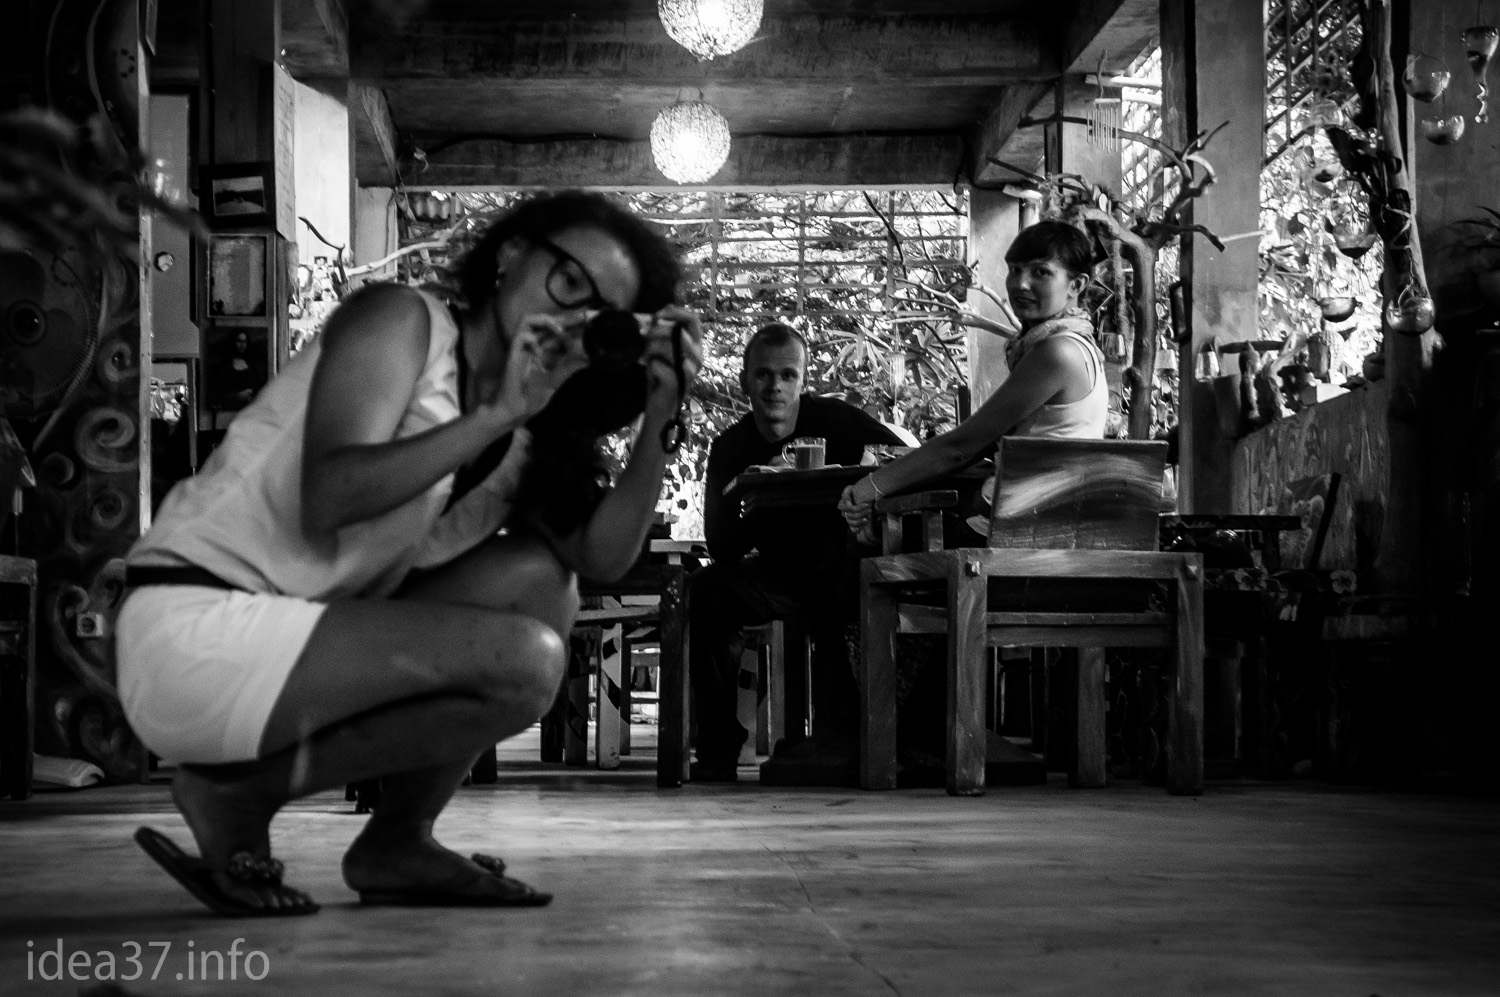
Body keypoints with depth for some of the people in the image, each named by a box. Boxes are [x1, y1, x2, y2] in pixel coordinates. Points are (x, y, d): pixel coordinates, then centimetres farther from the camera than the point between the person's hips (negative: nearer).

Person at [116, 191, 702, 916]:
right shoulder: (401, 320, -6)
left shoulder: (526, 438, 16)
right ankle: (234, 797, -7)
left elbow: (602, 556, 1)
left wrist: (657, 421, -8)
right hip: (194, 631, -8)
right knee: (524, 661, -18)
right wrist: (499, 414, -22)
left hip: (289, 635, 9)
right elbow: (328, 499, -22)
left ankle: (397, 843, 6)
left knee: (541, 576, 4)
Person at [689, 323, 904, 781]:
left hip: (841, 575, -3)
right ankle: (718, 751, -14)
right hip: (779, 576, 3)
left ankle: (837, 722, -22)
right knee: (704, 590, -20)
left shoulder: (832, 421, -9)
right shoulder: (730, 449, -1)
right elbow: (722, 548, -10)